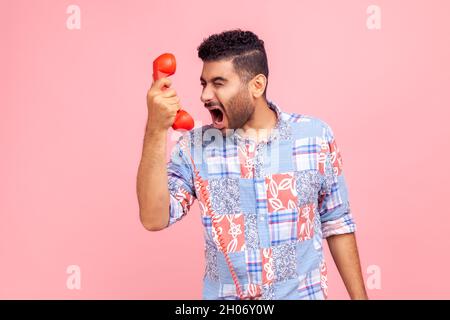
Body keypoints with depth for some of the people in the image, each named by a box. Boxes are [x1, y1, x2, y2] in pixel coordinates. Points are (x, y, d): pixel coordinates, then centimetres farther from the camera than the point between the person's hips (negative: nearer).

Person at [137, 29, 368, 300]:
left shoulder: (315, 135, -8)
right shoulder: (194, 146, -8)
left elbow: (338, 224, -1)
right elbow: (154, 219, -19)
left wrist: (359, 296, 1)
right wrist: (156, 130, -25)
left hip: (303, 294, 0)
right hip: (225, 296, 1)